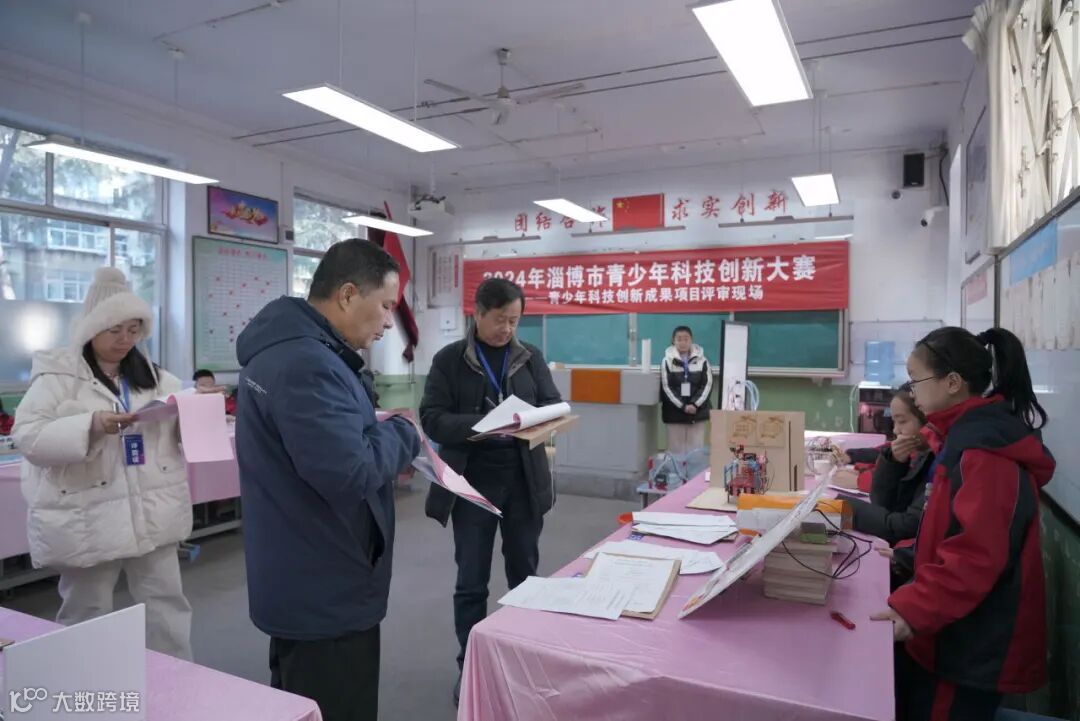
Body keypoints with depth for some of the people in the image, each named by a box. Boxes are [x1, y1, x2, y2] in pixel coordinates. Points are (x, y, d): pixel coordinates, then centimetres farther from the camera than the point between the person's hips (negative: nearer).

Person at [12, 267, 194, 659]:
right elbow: (28, 436, -14)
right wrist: (90, 426, -28)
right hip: (87, 521, -4)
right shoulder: (57, 375, -6)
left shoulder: (153, 376, 9)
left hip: (152, 513, 4)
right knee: (87, 616, 12)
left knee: (167, 605, 12)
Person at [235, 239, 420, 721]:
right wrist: (401, 434, -16)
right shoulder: (307, 363, -27)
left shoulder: (283, 348, 8)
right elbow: (350, 473, -34)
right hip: (325, 592, -11)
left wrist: (380, 434, 3)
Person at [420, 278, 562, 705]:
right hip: (473, 482, -2)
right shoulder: (449, 360, -4)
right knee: (471, 581, 8)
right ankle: (470, 666, 26)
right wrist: (482, 425, -26)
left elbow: (554, 405, 6)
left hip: (524, 481, 3)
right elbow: (433, 419, -10)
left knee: (525, 574, 16)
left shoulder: (531, 357, 5)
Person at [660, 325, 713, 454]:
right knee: (676, 448, 2)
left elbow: (707, 385, -1)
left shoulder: (701, 360, 3)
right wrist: (682, 406, -14)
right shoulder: (667, 361, -1)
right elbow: (666, 387, -5)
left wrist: (695, 405, -13)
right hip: (675, 413, -1)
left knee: (697, 448, 3)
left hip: (697, 412, 1)